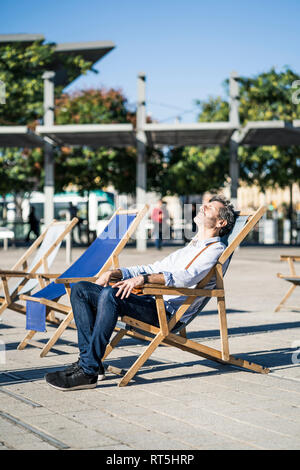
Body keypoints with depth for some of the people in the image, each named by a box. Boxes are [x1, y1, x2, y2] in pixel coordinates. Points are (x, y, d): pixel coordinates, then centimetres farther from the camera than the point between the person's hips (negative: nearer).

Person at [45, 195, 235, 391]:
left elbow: (186, 277, -18)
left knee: (109, 294, -33)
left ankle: (88, 371, -32)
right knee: (80, 289, -3)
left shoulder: (215, 249, 1)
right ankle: (89, 359, -11)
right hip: (149, 300, 9)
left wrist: (143, 278, -31)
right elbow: (154, 268, 30)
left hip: (168, 311, -9)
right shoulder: (188, 248, 31)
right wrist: (114, 273, 14)